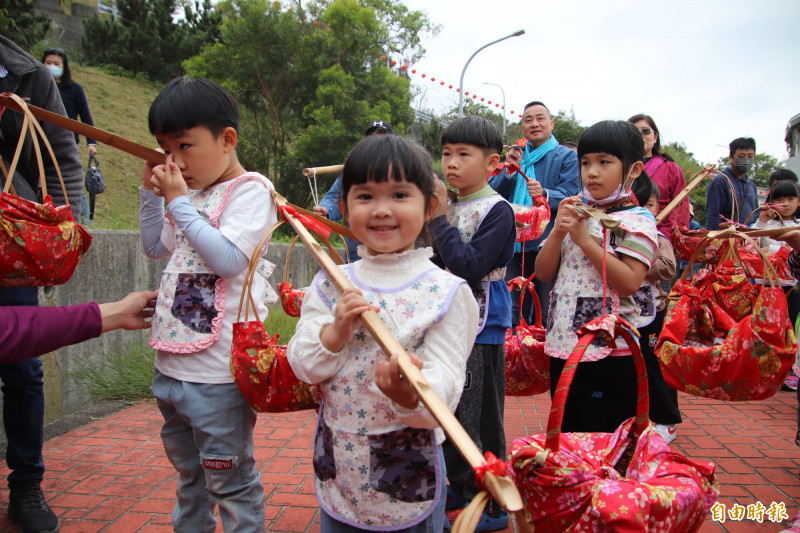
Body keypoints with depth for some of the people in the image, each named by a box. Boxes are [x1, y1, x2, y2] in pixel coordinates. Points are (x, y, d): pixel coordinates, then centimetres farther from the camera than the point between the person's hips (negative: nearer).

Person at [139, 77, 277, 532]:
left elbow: (227, 260, -24)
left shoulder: (250, 190, -12)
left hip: (217, 373, -9)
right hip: (172, 364, 9)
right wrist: (151, 191, 13)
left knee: (229, 478, 6)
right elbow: (156, 247, 24)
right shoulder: (192, 195, 11)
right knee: (188, 472, 26)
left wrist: (179, 202, -17)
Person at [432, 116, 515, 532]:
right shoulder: (448, 206, 9)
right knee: (448, 412, 19)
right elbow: (436, 264, 10)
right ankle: (459, 487, 38)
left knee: (480, 420, 3)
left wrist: (438, 220, -20)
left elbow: (470, 266, -24)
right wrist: (428, 216, -1)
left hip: (480, 328, -8)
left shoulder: (497, 210, -13)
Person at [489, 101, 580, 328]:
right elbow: (492, 193, 6)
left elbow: (571, 197, -9)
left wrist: (545, 194, -27)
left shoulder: (567, 156, 4)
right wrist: (510, 171, -10)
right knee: (515, 313, 12)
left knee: (547, 316, -3)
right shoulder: (516, 155, 17)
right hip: (515, 243, 5)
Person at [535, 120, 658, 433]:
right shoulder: (575, 214, 10)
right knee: (566, 436, 19)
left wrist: (584, 239, -20)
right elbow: (543, 273, 6)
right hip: (563, 345, 6)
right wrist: (558, 231, -9)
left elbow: (629, 283, -20)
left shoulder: (638, 221, -7)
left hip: (611, 351, -6)